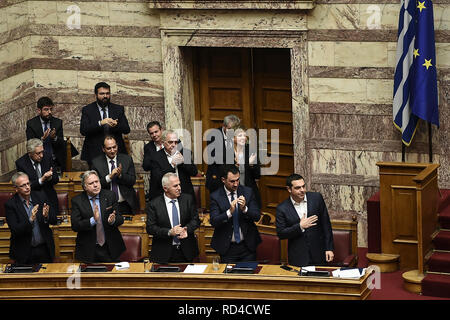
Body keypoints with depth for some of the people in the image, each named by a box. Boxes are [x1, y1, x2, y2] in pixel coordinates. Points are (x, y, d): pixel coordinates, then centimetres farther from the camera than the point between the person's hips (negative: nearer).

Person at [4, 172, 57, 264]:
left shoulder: (40, 196, -1)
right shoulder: (10, 205, -10)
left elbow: (54, 221, 1)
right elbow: (15, 231, -17)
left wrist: (46, 216, -22)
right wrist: (30, 220, -32)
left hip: (45, 249, 3)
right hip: (24, 253, -3)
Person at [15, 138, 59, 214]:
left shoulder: (47, 157, 0)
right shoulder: (20, 163, -8)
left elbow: (56, 179, 6)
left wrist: (50, 177, -17)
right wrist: (41, 180, -25)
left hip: (50, 199, 3)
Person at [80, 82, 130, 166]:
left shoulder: (118, 109, 11)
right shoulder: (87, 110, 5)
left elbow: (127, 129, 3)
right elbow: (83, 130, -9)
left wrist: (116, 125, -19)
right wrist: (100, 123, -23)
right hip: (95, 154, -2)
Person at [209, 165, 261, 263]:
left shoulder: (247, 192, 0)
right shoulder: (216, 196, -6)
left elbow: (257, 217, -3)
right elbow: (213, 222, -15)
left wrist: (245, 209, -23)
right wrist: (229, 212, -30)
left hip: (248, 246, 2)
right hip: (227, 248, -2)